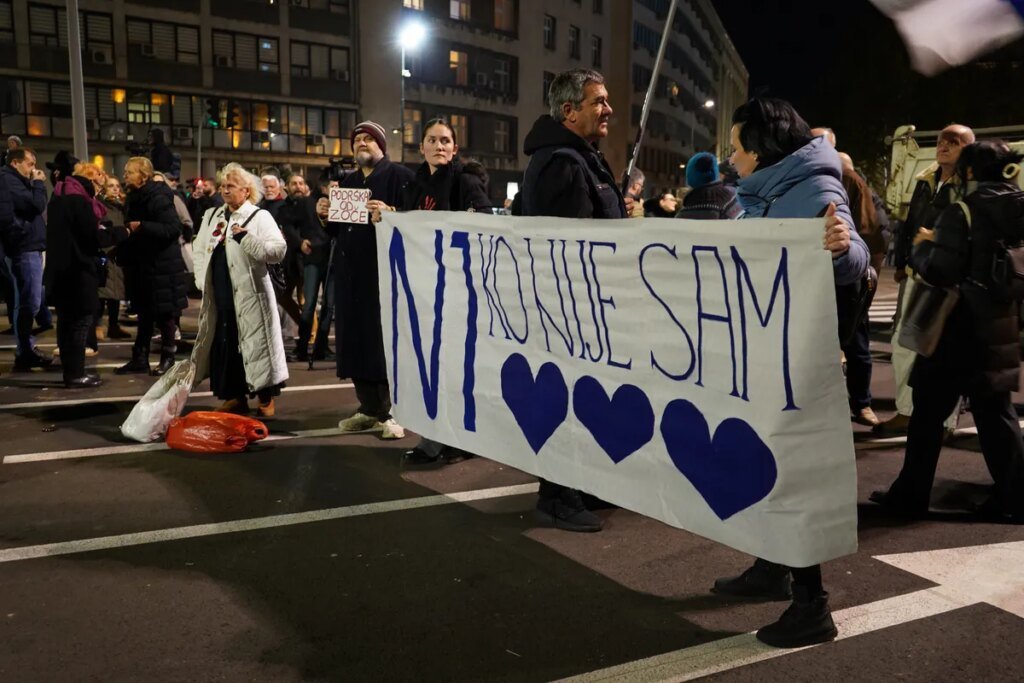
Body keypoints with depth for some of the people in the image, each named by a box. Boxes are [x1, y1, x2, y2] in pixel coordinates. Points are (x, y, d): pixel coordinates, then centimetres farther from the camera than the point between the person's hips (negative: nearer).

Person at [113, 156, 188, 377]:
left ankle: (168, 358, 13)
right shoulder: (135, 198, 12)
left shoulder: (158, 198, -15)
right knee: (144, 313, 13)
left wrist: (141, 227, -27)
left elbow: (173, 228, -24)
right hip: (141, 265, 9)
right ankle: (140, 358, 19)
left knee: (164, 314, 2)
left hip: (161, 266, -9)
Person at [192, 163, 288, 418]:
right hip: (219, 294, 6)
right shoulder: (211, 215, 16)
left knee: (254, 343, -2)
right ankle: (235, 397, 19)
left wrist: (247, 238, -24)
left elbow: (278, 251, -15)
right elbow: (200, 250, 18)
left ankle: (266, 399, 10)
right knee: (224, 344, 8)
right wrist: (202, 280, 5)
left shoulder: (260, 216, -3)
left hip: (249, 294, -6)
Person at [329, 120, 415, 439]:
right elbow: (336, 229, 22)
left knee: (385, 339, -6)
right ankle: (369, 408, 16)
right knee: (356, 339, 6)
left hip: (387, 269, -7)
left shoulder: (399, 175, -1)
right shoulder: (348, 182, 21)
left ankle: (390, 412, 1)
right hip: (351, 272, 7)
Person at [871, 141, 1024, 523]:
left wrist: (922, 247, 1)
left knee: (929, 410, 3)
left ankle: (911, 494, 9)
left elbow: (940, 272, -18)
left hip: (960, 328, -6)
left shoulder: (962, 213, -13)